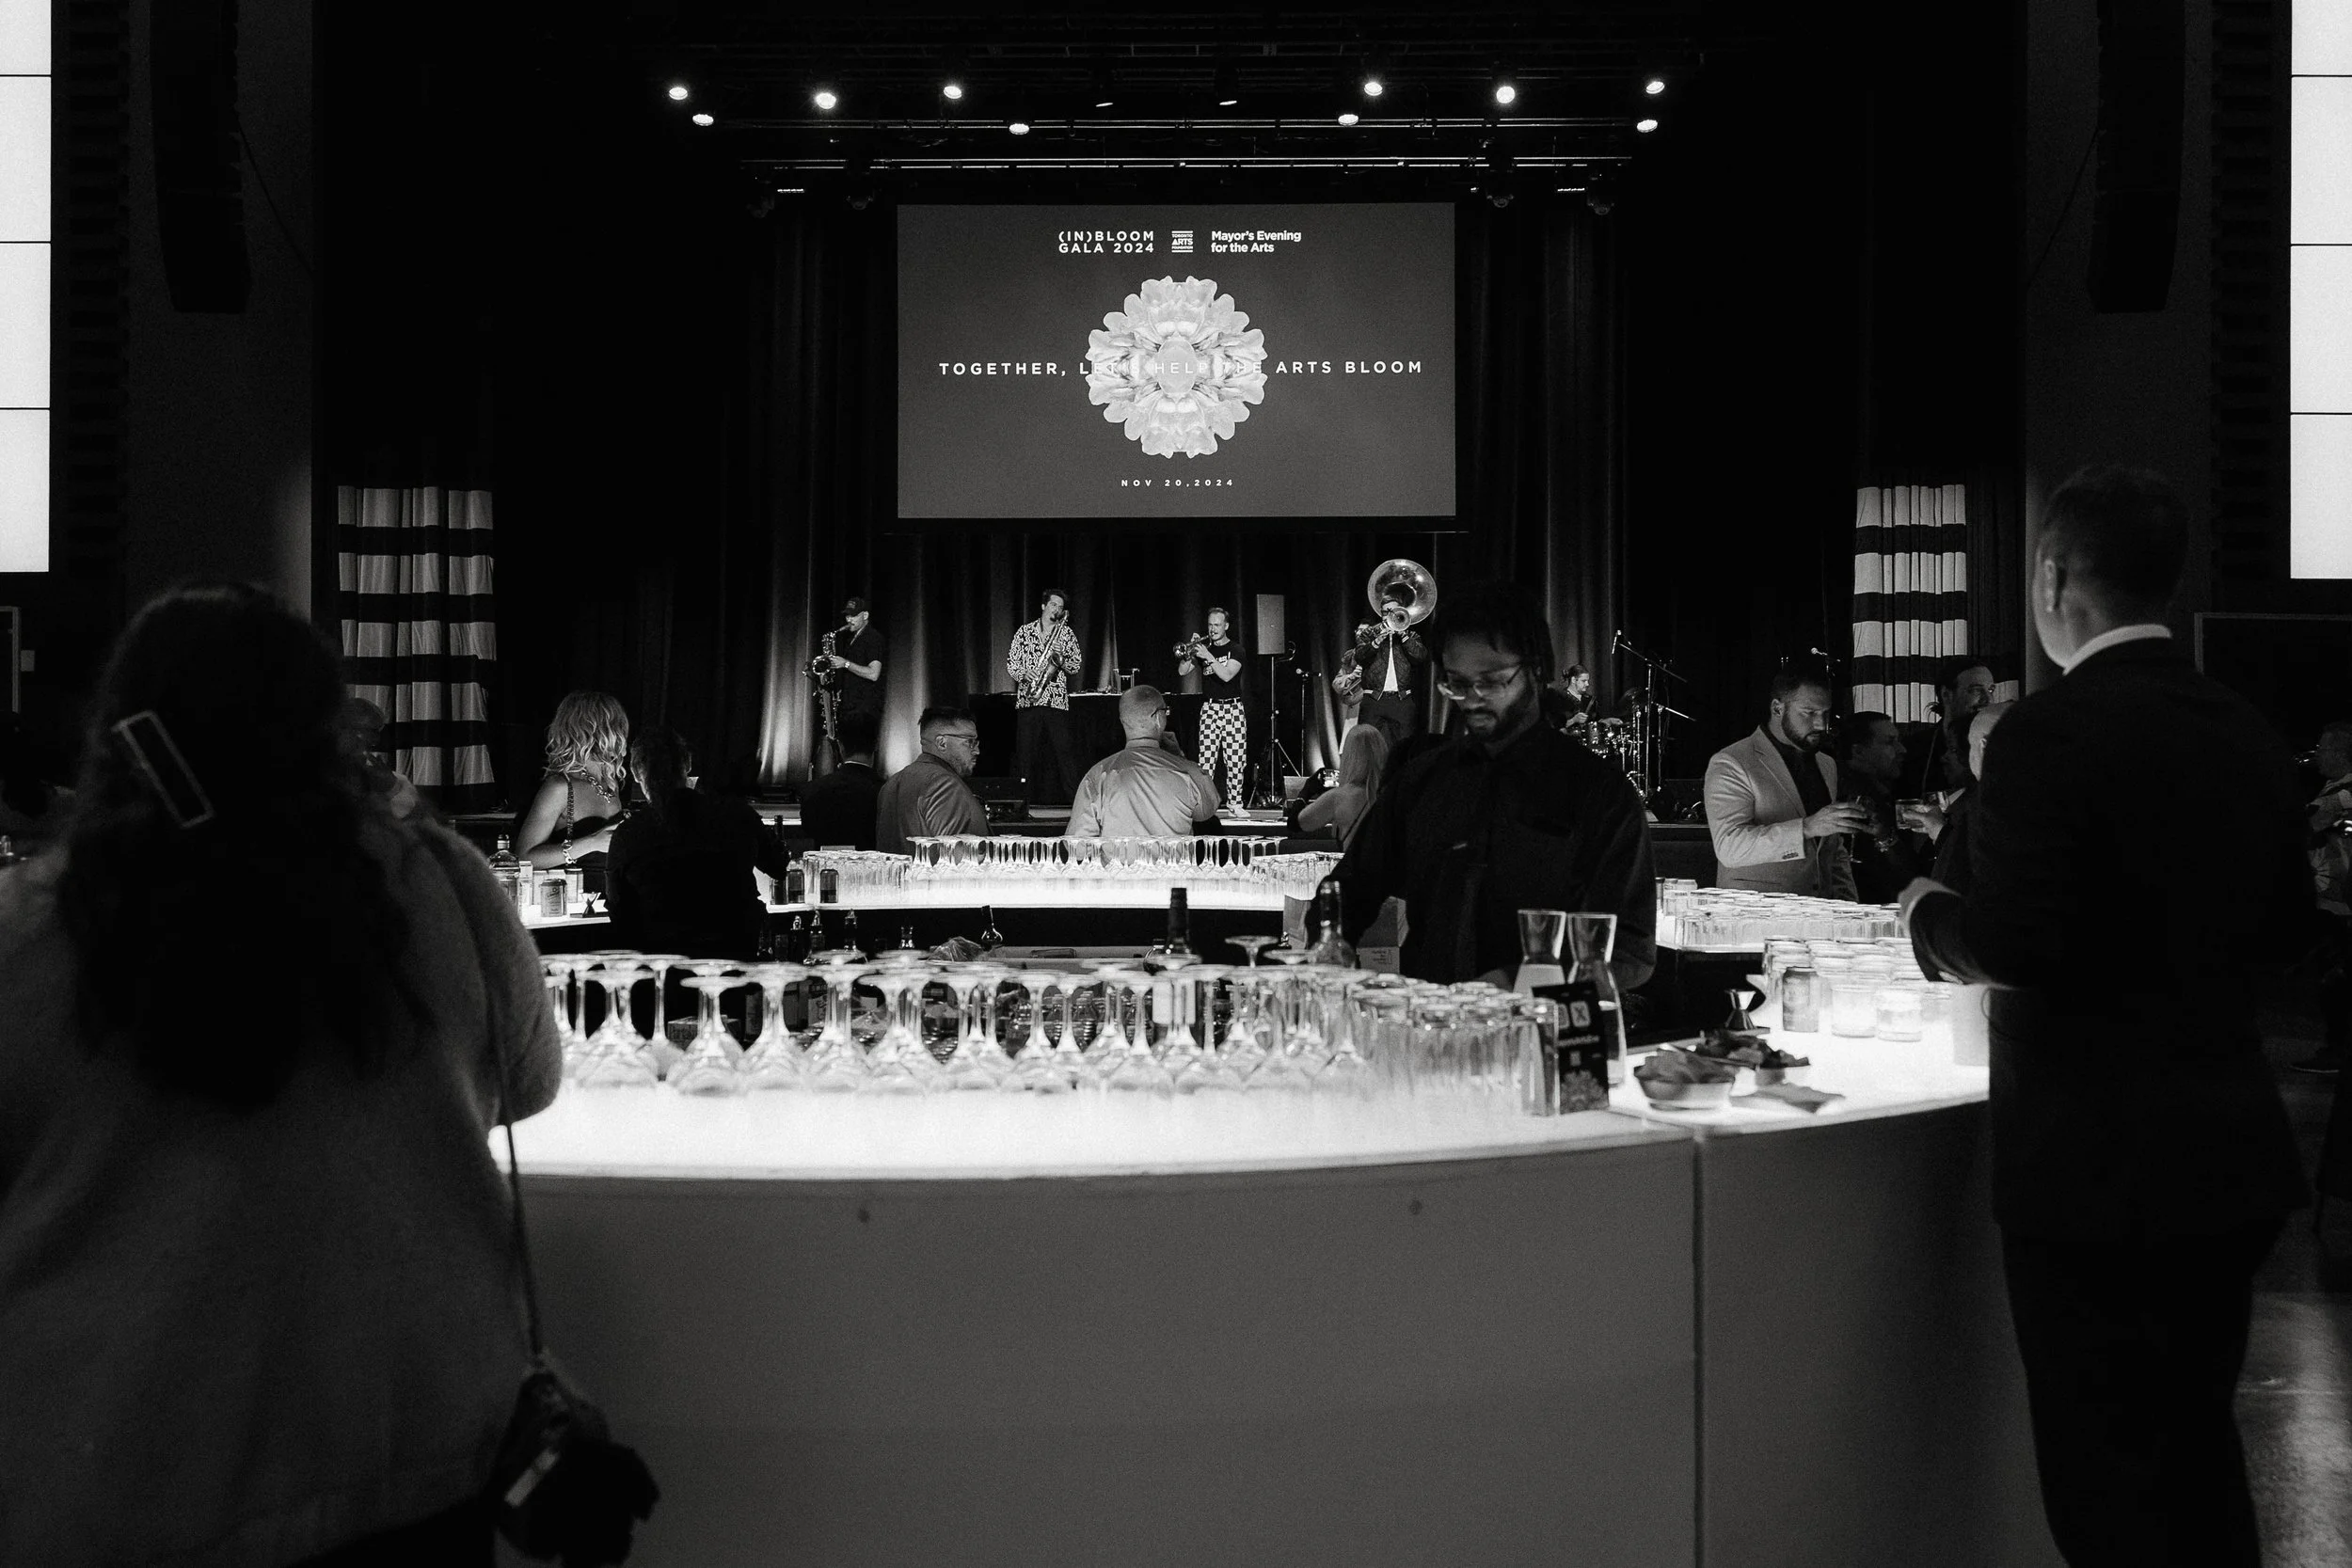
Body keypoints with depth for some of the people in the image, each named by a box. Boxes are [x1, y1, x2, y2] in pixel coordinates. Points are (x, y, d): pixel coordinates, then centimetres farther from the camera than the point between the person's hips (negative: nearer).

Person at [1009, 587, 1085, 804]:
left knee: (1064, 751, -5)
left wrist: (1061, 657, -13)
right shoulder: (1025, 631, 10)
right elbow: (1011, 661, 9)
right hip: (1027, 699, 1)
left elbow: (1075, 667, 6)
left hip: (1056, 700, -1)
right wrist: (1024, 674, -10)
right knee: (1026, 752, 1)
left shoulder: (1066, 634, 9)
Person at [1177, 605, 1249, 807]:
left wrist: (1208, 656, -23)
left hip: (1233, 709, -2)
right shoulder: (1204, 647, 11)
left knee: (1236, 760, -3)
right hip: (1209, 708, 2)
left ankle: (1235, 802, 6)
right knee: (1206, 760, -7)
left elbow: (1227, 675, -16)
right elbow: (1182, 671, 4)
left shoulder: (1235, 650, 1)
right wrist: (1189, 653, -11)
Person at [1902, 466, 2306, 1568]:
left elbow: (2010, 947, -22)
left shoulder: (2052, 732, -17)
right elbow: (2279, 922, 13)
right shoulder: (2247, 735, 5)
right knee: (2199, 1450, 21)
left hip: (2096, 1159, -7)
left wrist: (1930, 914, -2)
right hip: (2231, 1154, 7)